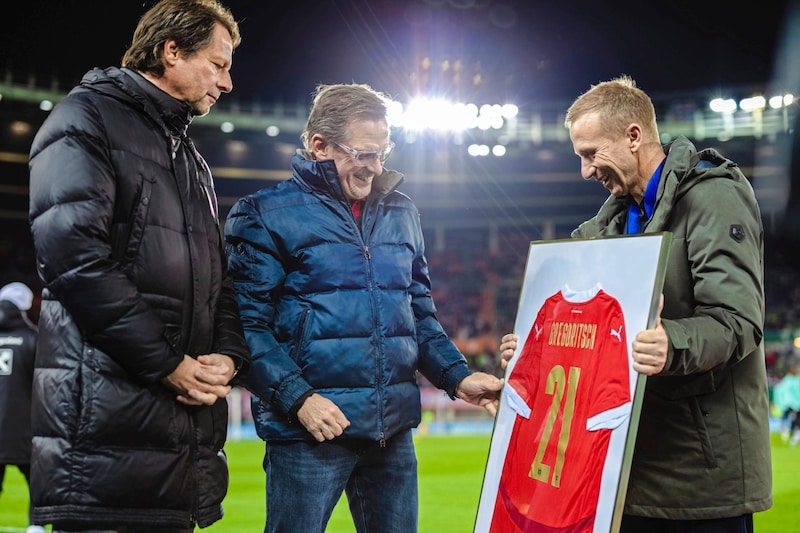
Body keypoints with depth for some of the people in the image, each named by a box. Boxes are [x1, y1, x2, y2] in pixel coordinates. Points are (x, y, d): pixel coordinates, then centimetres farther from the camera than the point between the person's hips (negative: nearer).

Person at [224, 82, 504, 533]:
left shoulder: (401, 213, 14)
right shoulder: (266, 214, -2)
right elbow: (248, 323, -8)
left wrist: (458, 376, 5)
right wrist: (296, 398, -19)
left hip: (394, 430, 5)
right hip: (310, 429, -5)